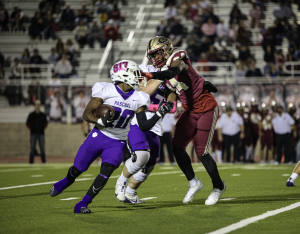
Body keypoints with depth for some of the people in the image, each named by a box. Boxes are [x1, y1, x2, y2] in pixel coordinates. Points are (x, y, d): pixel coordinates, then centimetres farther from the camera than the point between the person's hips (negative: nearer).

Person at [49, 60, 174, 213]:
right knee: (78, 168, 6)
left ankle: (83, 204, -10)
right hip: (99, 136, -2)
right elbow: (87, 114, -11)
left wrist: (159, 114, -12)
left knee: (107, 170, -21)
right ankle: (66, 182, 44)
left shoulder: (138, 99, -2)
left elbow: (143, 126, -1)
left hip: (118, 143, 2)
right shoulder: (105, 90, -13)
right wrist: (101, 122, -28)